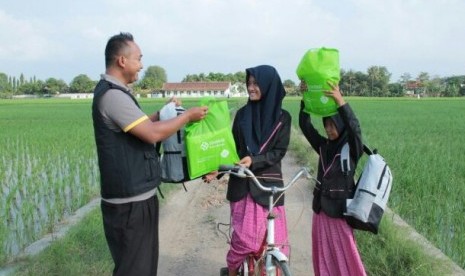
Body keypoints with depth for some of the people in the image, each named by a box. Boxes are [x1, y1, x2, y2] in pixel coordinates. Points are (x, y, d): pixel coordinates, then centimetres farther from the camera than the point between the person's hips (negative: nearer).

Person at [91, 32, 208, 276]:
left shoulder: (113, 91, 14)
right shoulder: (112, 95, -20)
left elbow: (141, 125, 22)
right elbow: (153, 134, -24)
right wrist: (188, 116, -12)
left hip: (135, 195, 10)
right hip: (130, 200, -10)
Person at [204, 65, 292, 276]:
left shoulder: (282, 118, 0)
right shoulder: (242, 114, 4)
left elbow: (279, 152, -6)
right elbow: (232, 148, 5)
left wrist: (254, 160, -21)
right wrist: (218, 168, -9)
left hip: (269, 184, 0)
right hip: (243, 183, 0)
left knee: (275, 238, 2)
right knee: (245, 235, -3)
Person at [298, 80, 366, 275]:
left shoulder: (352, 149, -10)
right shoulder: (324, 146, 5)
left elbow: (354, 128, -29)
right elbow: (304, 125, -2)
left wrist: (340, 101, -41)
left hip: (340, 211, -5)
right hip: (321, 209, 6)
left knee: (344, 257, 5)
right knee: (323, 257, 14)